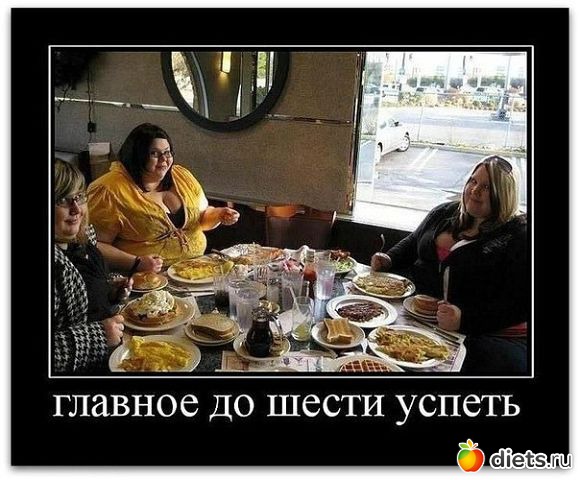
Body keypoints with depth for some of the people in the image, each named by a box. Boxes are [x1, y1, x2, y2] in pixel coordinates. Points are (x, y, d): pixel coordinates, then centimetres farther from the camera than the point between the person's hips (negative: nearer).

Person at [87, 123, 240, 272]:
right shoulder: (111, 191, -10)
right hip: (148, 278, -7)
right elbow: (96, 245, -12)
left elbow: (201, 217, 22)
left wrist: (218, 215, 1)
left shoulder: (183, 176, 10)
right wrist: (136, 263, -24)